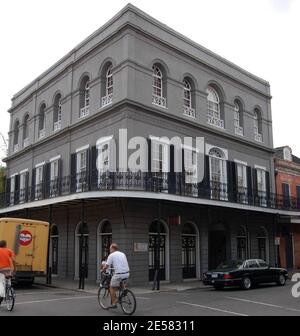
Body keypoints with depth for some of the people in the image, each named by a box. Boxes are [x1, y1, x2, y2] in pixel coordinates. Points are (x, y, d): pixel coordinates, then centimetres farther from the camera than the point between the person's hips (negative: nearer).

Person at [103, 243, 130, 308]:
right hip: (127, 274, 6)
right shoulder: (122, 254, 17)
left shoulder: (111, 255, -1)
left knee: (112, 287, 9)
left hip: (119, 274, -6)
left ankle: (113, 304, 6)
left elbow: (106, 266, -3)